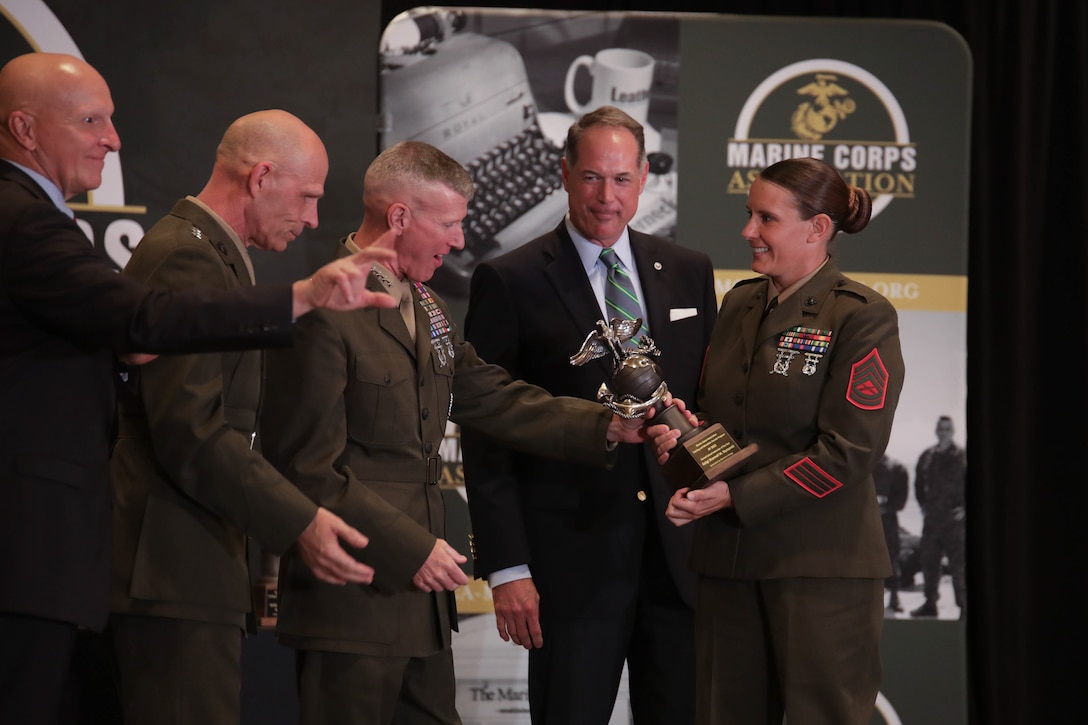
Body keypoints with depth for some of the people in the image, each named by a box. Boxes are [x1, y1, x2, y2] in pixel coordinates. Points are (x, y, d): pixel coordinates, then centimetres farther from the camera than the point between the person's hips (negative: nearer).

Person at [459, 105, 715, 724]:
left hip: (681, 553, 4)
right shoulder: (510, 283, -2)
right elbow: (485, 435, -4)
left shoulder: (689, 274, 11)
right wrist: (505, 567, -10)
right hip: (573, 556, -4)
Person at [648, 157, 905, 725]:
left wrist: (734, 497, -17)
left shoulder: (861, 317, -7)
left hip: (819, 565, -6)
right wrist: (678, 433, -2)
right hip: (728, 558, 6)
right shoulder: (739, 304, 14)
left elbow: (848, 452, -14)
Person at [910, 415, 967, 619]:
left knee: (958, 563, -7)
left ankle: (963, 606, -4)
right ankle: (930, 603, 19)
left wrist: (964, 509, -10)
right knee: (928, 559, 9)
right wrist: (924, 505, 13)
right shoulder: (927, 457, 9)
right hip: (932, 519, 5)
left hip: (955, 518, -5)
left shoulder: (962, 457, -4)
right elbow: (919, 484, 20)